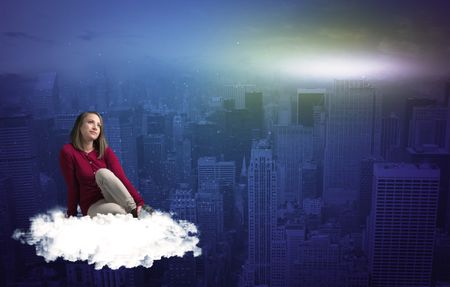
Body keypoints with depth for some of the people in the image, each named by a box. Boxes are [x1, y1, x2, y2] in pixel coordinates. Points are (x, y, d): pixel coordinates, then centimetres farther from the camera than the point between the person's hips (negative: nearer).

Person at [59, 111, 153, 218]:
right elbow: (72, 187, -5)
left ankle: (134, 210, -26)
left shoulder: (105, 151, 1)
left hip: (114, 199, 3)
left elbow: (121, 177, -10)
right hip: (93, 206, -3)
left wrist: (140, 202, -20)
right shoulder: (68, 151, -6)